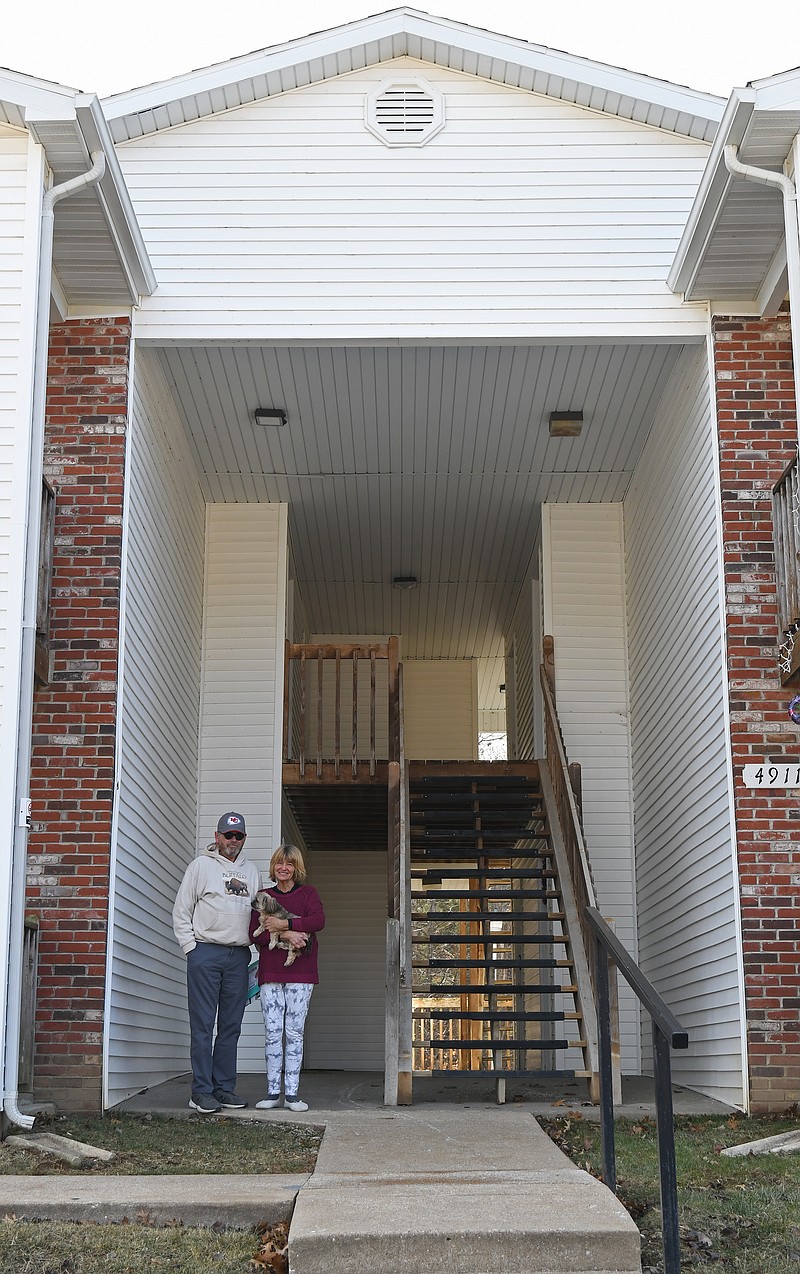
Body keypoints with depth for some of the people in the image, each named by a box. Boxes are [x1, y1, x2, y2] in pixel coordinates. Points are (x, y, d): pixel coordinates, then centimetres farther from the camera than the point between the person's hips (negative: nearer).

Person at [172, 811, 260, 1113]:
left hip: (238, 955, 5)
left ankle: (224, 1088, 13)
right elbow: (181, 911, 2)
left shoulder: (251, 870, 16)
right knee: (203, 1026, -4)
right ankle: (201, 1091, -1)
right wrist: (191, 947, -5)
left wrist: (257, 941, 7)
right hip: (205, 953, -4)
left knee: (231, 1026, 7)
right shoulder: (201, 865, 3)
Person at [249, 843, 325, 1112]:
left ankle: (292, 1093, 2)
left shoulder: (307, 893, 9)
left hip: (300, 972, -1)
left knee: (294, 1032, -1)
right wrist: (285, 935, -14)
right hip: (270, 973, 1)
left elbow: (318, 920, -10)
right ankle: (272, 1091, 4)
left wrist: (284, 924, -15)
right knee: (272, 1031, -2)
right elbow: (254, 934, 0)